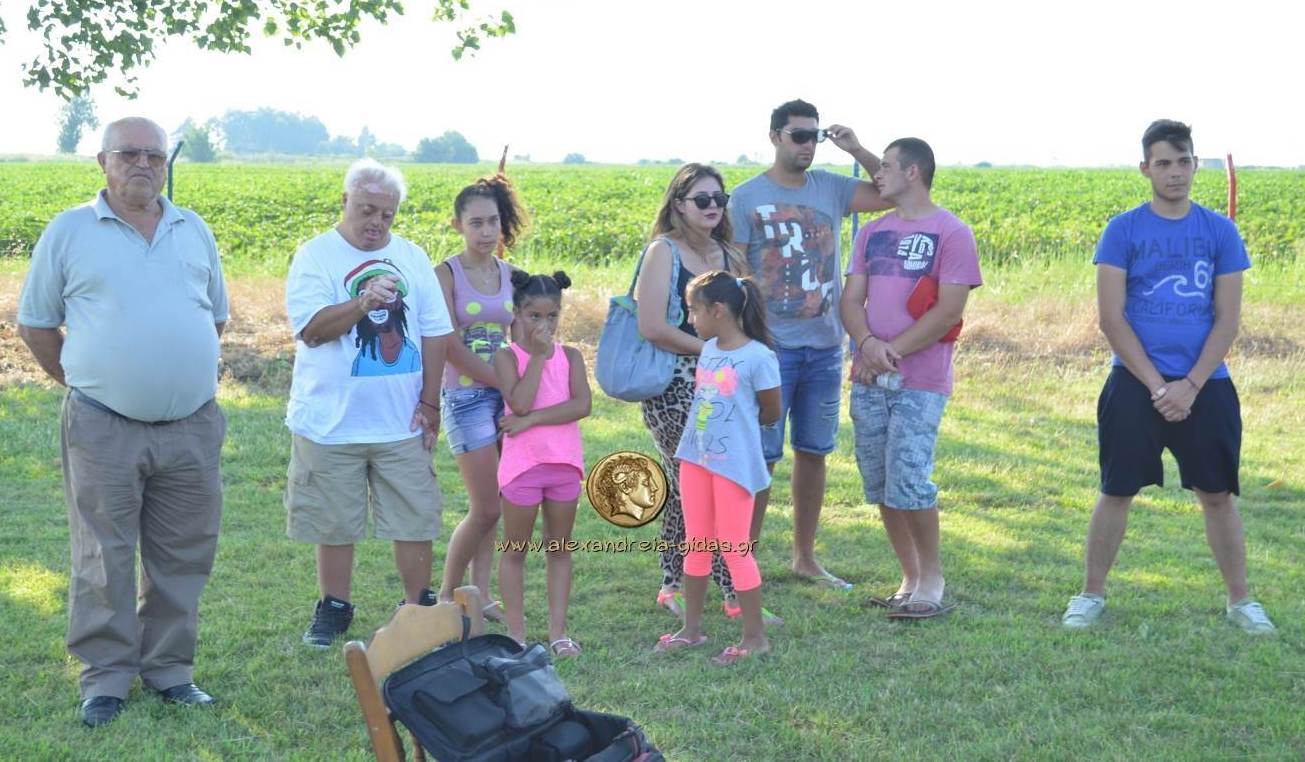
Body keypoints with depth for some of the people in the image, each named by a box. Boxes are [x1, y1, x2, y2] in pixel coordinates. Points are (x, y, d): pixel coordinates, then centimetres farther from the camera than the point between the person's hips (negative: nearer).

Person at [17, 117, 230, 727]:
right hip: (103, 428, -3)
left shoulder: (194, 231, 10)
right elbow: (34, 323, 6)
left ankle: (168, 668, 23)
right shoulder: (69, 232, 1)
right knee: (104, 560, 3)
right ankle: (105, 677, 15)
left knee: (183, 557, 9)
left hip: (191, 427, 3)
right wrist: (82, 381, 4)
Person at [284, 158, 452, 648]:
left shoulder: (412, 258, 8)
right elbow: (310, 329, -14)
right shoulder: (316, 256, -3)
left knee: (415, 520, 5)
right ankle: (333, 609, 22)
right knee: (334, 524, 7)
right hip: (332, 421, -2)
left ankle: (419, 607, 19)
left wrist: (429, 402, 4)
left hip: (402, 422, 3)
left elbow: (434, 333, 9)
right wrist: (363, 303, -28)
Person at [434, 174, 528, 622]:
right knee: (487, 508, -7)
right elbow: (451, 346, -11)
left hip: (508, 395, 5)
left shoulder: (509, 274, 9)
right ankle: (446, 596, 9)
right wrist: (502, 381, -11)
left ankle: (480, 595, 15)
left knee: (489, 505, 6)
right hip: (466, 395, -5)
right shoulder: (446, 274, -6)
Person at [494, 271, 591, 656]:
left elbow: (582, 405, -10)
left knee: (560, 549, 8)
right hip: (522, 463, -3)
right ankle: (516, 633, 12)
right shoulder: (507, 356, -4)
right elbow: (519, 402, -20)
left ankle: (558, 631, 15)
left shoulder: (570, 356, 4)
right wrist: (538, 355, -16)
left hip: (565, 463, 3)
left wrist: (532, 419, -17)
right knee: (515, 551, 5)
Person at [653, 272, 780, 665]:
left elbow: (771, 413, -5)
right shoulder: (708, 349, 7)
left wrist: (736, 424, 5)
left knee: (735, 548, -1)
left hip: (734, 463, -7)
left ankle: (755, 636, 10)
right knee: (695, 545, 14)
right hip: (696, 457, 7)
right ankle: (692, 628, 26)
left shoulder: (758, 357, -14)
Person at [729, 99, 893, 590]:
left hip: (824, 347, 5)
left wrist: (856, 150, -5)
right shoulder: (747, 198, -5)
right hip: (770, 347, -5)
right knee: (761, 457, -3)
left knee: (813, 452, 12)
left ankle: (805, 557, 25)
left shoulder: (831, 189, 7)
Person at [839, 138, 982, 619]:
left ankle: (932, 582, 3)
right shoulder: (872, 233, 15)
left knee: (907, 481, -13)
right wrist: (867, 343, -12)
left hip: (920, 383, -6)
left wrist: (893, 352, -14)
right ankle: (910, 580, 18)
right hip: (869, 380, 6)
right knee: (879, 485, 7)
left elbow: (950, 310, -11)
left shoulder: (950, 233, -4)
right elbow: (851, 300, 9)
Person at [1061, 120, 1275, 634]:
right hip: (1134, 385, -1)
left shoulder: (1220, 231, 4)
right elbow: (1112, 318, -5)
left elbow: (1227, 320, 2)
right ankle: (1091, 595, 15)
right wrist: (1157, 386, -11)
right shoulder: (1123, 230, -1)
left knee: (1217, 493, 6)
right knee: (1116, 491, 2)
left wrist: (1190, 386, -9)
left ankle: (1240, 601, 19)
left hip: (1205, 386, 1)